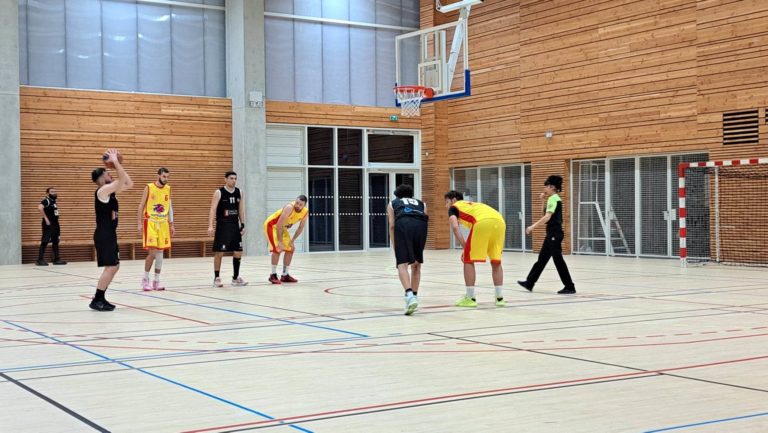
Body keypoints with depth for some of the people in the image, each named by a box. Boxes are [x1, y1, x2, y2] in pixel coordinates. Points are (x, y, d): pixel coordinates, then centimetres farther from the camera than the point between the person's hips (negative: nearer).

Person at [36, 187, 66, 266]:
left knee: (55, 242, 13)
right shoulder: (46, 201, -12)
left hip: (55, 224, 10)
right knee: (45, 242, -8)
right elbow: (40, 208, -30)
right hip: (48, 225, -10)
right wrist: (46, 218, -25)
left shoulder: (54, 201, 16)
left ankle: (57, 259, 19)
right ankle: (40, 260, -7)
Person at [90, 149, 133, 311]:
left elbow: (129, 184, 16)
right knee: (110, 267, -11)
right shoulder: (102, 191, -15)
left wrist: (117, 163, 12)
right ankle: (96, 300, -7)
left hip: (110, 234, 10)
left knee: (114, 266, 13)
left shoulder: (110, 191, 13)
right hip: (104, 235, -10)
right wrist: (115, 161, -18)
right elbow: (122, 179, -24)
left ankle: (100, 298, 17)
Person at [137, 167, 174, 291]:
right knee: (152, 252, -12)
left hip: (163, 223, 5)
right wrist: (140, 223, -8)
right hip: (150, 222, -5)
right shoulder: (149, 187, -6)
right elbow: (141, 206, -2)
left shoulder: (168, 189, 7)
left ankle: (156, 281, 12)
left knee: (160, 252, 5)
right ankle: (145, 279, 4)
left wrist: (171, 225, 11)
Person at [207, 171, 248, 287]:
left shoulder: (239, 192, 7)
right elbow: (213, 209, -12)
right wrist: (210, 226, -21)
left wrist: (243, 225, 8)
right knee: (219, 252, -3)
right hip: (222, 226, -5)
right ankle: (216, 278, 6)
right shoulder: (219, 192, -8)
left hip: (235, 226, 5)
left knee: (238, 252, 6)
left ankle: (236, 278, 17)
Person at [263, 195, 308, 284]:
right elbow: (279, 225, -33)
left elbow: (300, 228, 1)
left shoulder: (305, 212, -12)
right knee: (277, 249, -19)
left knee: (290, 249, 5)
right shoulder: (289, 207, -34)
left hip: (282, 227, 8)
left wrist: (292, 240, -4)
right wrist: (280, 241, -30)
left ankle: (285, 275, 14)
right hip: (271, 225, -8)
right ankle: (273, 275, -8)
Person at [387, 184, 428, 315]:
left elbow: (392, 225, 18)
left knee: (402, 264, -7)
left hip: (403, 224, -2)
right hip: (420, 224, 2)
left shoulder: (392, 203, 33)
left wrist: (395, 247, 18)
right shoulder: (421, 203, 37)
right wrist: (420, 249, 27)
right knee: (416, 264, 18)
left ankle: (409, 295, -29)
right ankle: (414, 297, 19)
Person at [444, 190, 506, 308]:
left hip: (482, 222, -6)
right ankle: (500, 298, 18)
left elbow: (455, 227, 4)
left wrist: (465, 247, 4)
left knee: (468, 260, 9)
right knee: (496, 262, 19)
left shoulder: (453, 207, 24)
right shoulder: (473, 205, 41)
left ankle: (470, 298, 9)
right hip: (499, 221, 6)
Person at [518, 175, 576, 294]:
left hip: (554, 233, -10)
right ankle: (529, 282, 20)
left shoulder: (553, 198, -14)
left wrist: (533, 226, -22)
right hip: (553, 233, 10)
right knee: (542, 258, 13)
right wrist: (543, 200, 15)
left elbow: (547, 217, -24)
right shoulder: (555, 198, 15)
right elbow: (548, 214, 24)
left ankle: (570, 287, -4)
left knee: (558, 259, -7)